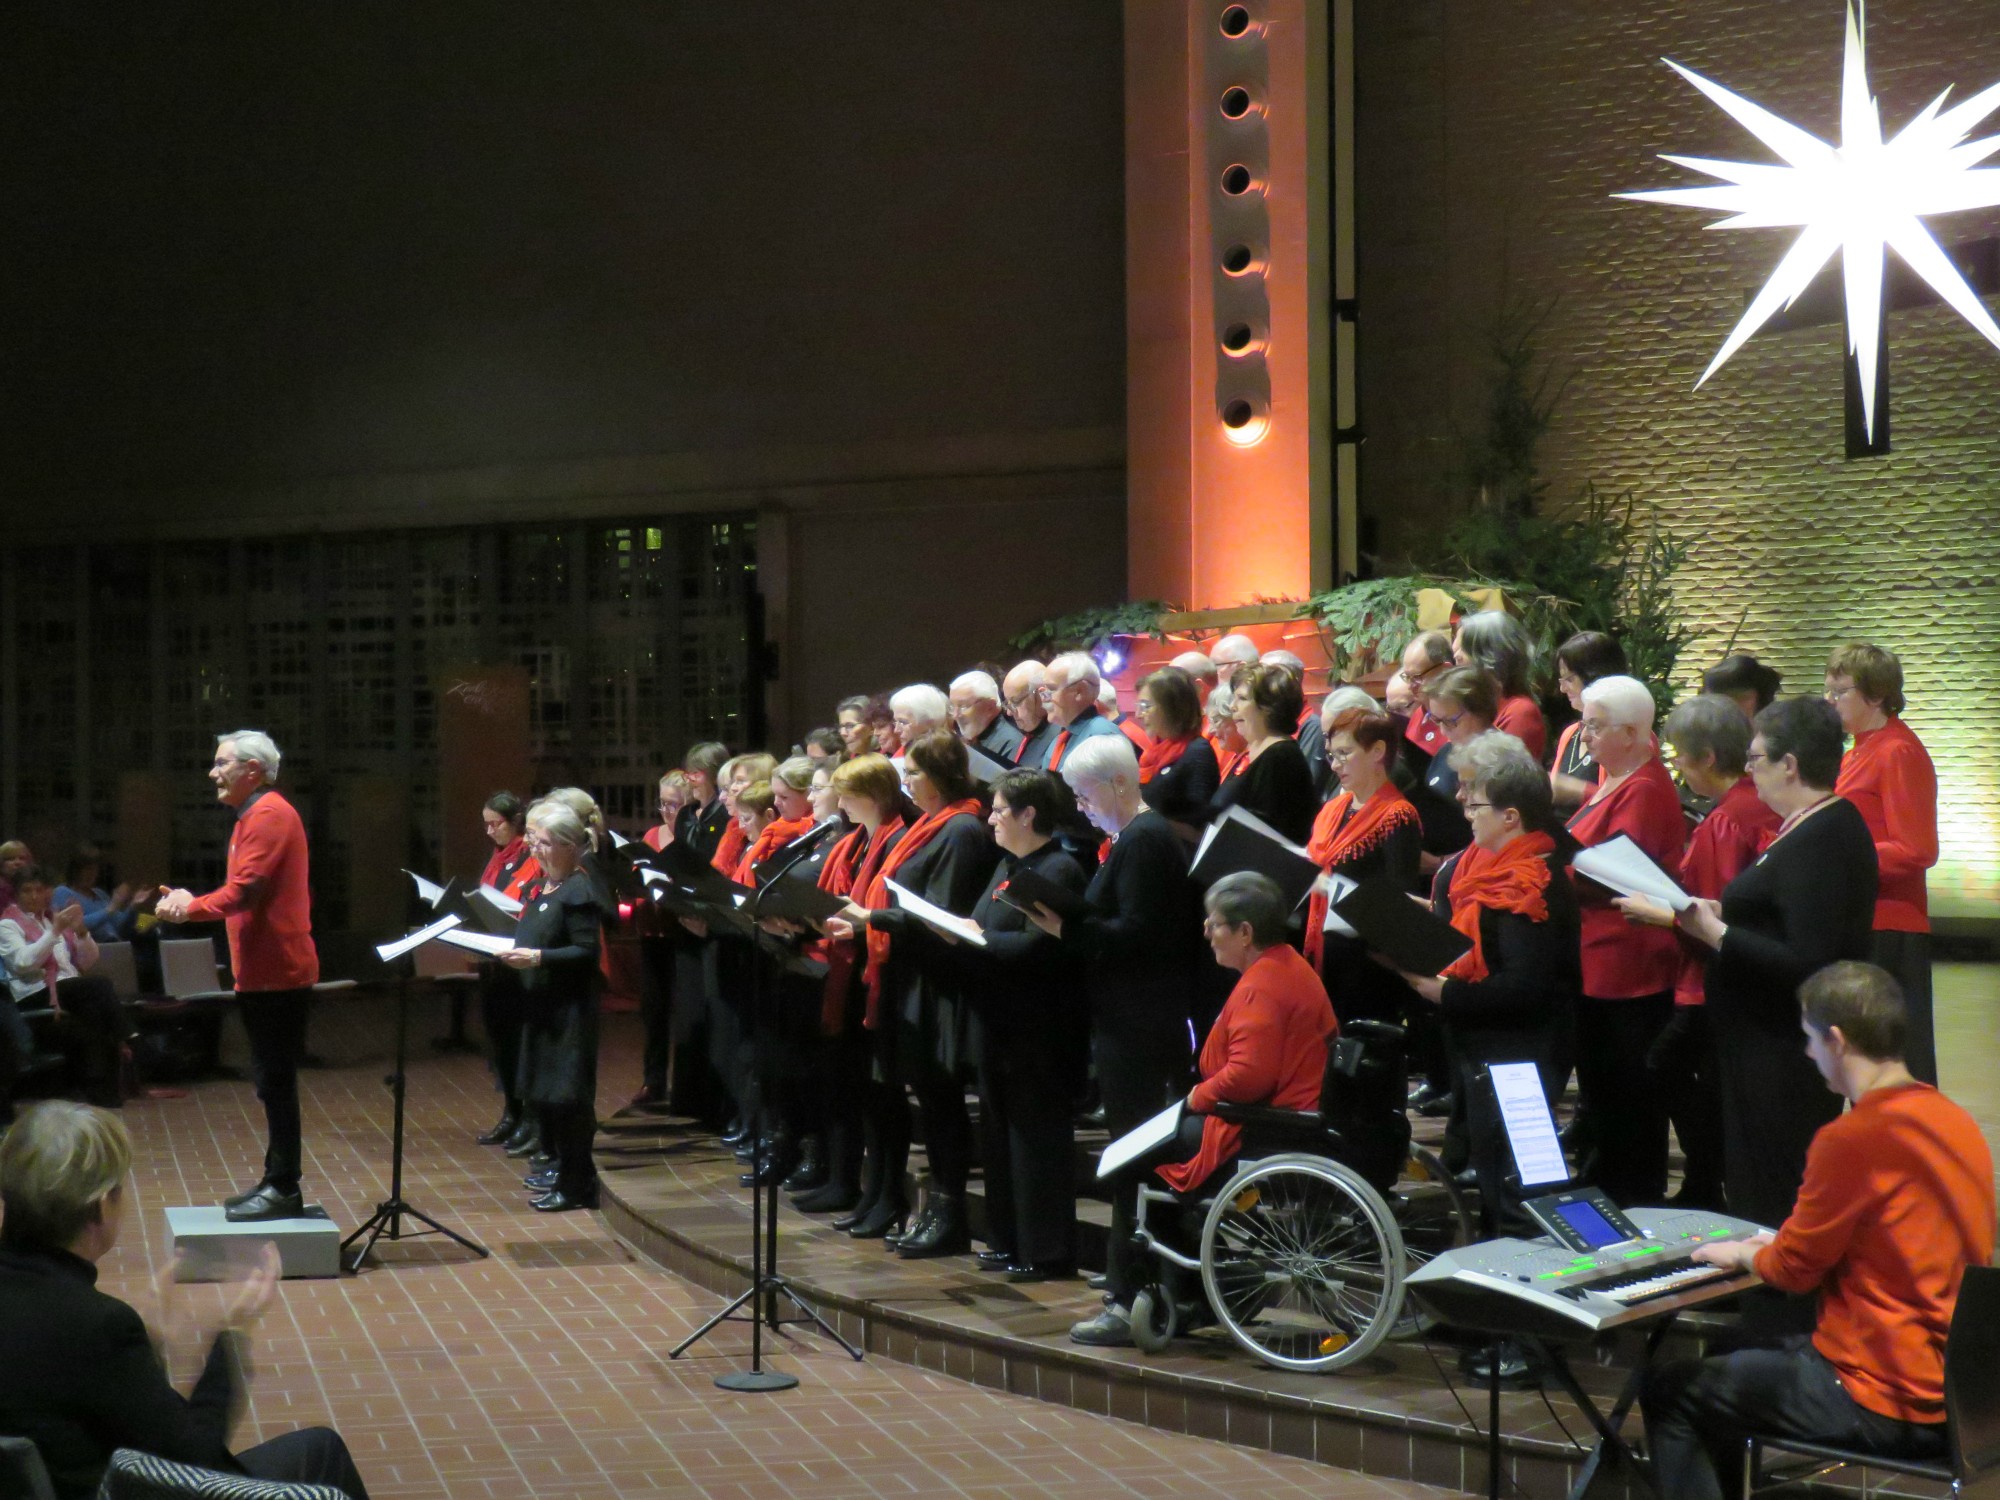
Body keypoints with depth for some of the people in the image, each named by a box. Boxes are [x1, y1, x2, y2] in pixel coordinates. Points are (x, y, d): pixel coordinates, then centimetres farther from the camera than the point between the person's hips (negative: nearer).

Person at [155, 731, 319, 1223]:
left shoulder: (268, 815, -14)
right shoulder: (255, 816, 19)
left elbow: (243, 891, -21)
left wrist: (190, 907, -10)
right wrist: (191, 904, 5)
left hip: (276, 973, -11)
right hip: (267, 972, 11)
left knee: (275, 1081, -8)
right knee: (272, 1080, 15)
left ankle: (284, 1191, -4)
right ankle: (275, 1182, 22)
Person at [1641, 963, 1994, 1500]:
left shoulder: (1852, 1138, -22)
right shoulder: (1956, 1123, 4)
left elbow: (1795, 1268, -10)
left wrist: (1743, 1256, 11)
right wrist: (1776, 1247, 19)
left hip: (1889, 1406, -9)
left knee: (1666, 1390, 4)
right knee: (1731, 1364, 27)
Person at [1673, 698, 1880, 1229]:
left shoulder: (1816, 842, -21)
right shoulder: (1836, 824, 12)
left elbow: (1806, 965, -27)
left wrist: (1717, 934, -20)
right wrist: (1724, 915, 10)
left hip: (1783, 1058, -11)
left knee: (1770, 1206, -6)